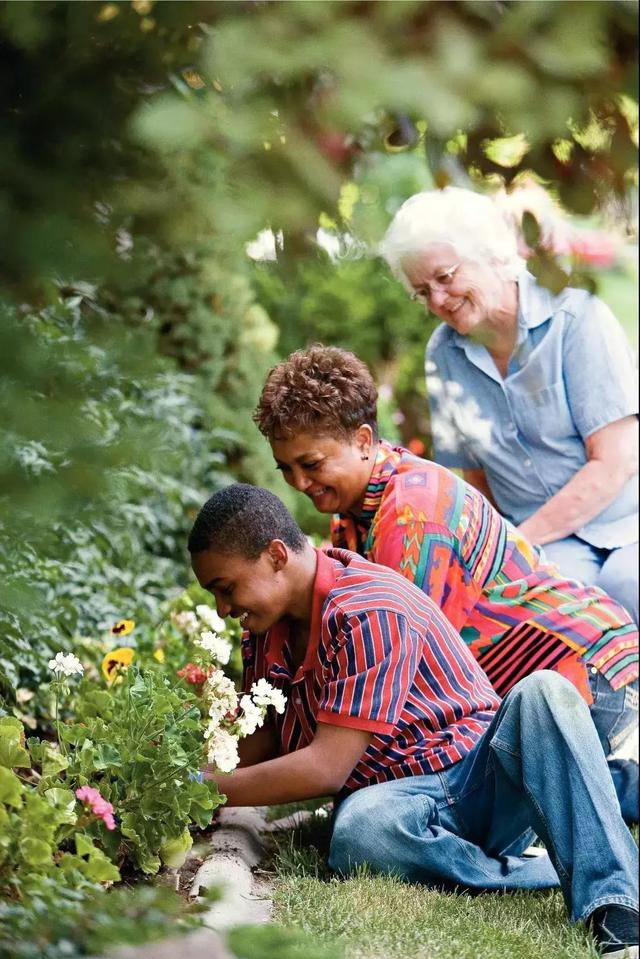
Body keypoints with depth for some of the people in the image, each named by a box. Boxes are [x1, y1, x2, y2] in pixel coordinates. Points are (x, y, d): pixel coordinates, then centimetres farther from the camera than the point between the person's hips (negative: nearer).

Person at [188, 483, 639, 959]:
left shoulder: (369, 611, -18)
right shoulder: (266, 622, 9)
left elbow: (327, 768, -20)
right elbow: (264, 736, 16)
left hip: (485, 780, -4)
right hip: (402, 797, 5)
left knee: (543, 692, -38)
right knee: (359, 828, -35)